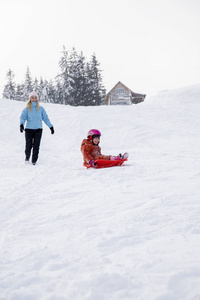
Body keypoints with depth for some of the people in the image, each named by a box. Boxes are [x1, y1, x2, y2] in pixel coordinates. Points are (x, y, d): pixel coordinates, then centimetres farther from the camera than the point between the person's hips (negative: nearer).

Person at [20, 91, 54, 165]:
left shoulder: (41, 108, 9)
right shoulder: (27, 109, 5)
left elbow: (45, 118, 12)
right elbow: (23, 117, -3)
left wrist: (51, 126, 8)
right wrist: (21, 124, -22)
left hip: (38, 129, 1)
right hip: (29, 129, -1)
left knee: (36, 146, -6)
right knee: (28, 145, -2)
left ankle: (34, 160, 6)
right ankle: (27, 156, 26)